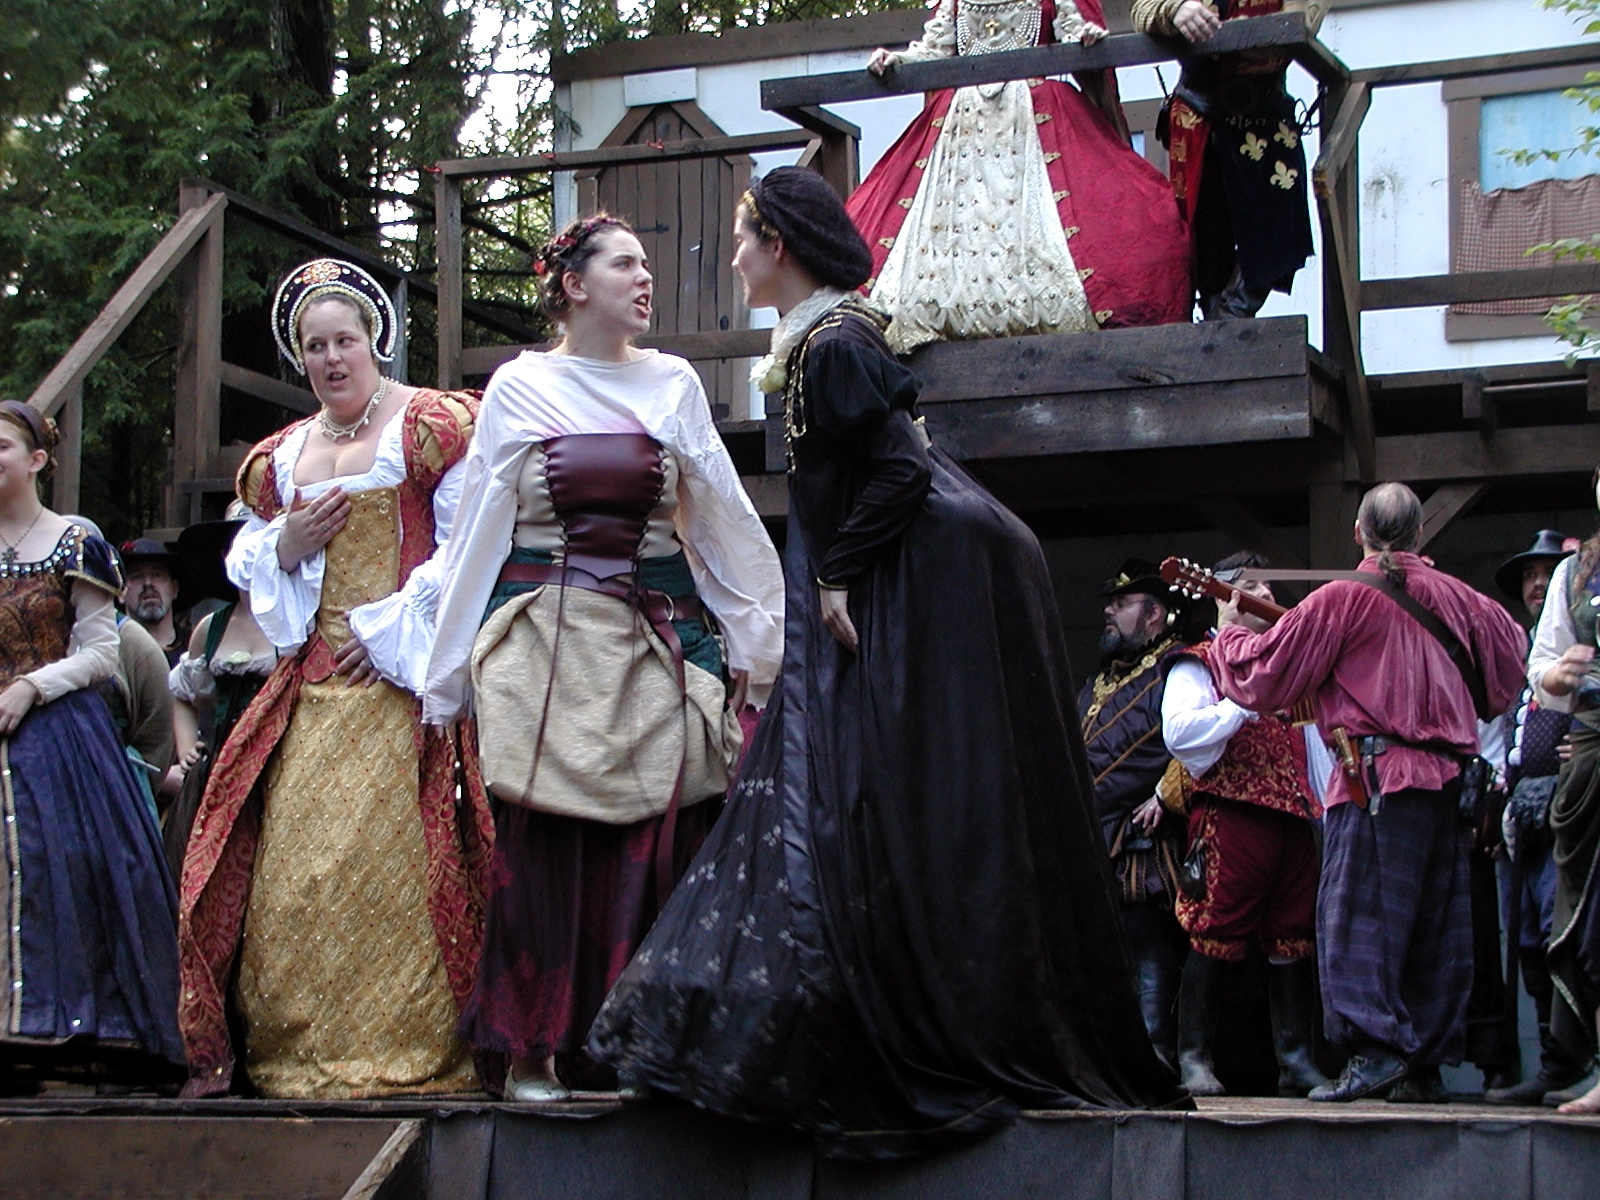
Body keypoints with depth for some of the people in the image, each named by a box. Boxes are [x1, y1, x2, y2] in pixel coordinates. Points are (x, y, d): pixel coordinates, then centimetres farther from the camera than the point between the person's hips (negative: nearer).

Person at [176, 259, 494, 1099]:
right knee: (295, 854, -1)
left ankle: (408, 1046, -11)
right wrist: (285, 545, 2)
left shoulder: (429, 426, 1)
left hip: (402, 674, -6)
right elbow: (244, 562, 24)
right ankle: (300, 1046, 3)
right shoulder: (283, 455, 20)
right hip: (312, 679, 6)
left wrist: (391, 626, -11)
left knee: (393, 850, -13)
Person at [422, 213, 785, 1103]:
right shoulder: (519, 387, 6)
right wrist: (448, 672, 7)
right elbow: (481, 530, 8)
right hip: (548, 639, -1)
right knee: (545, 844, -5)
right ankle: (535, 1048, 2)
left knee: (660, 843, -5)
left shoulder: (674, 383, 11)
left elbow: (724, 517, 10)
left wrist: (753, 640, 4)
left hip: (659, 634, 2)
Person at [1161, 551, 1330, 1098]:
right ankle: (1194, 1058, -3)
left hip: (1293, 819, 6)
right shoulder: (1199, 663, 5)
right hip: (1230, 812, -6)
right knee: (1216, 934, -8)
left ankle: (1295, 1059, 9)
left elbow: (1313, 739, 27)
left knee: (1293, 937, 5)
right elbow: (1178, 731, -12)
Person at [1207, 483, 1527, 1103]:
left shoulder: (1341, 598, -3)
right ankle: (1429, 1062, 9)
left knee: (1358, 913, -7)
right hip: (1452, 774, 6)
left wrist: (1229, 631, 17)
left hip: (1378, 775, -6)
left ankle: (1377, 1047, -17)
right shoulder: (1460, 599, 12)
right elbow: (1503, 686, 24)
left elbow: (1263, 676, -1)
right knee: (1437, 922, 7)